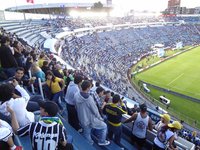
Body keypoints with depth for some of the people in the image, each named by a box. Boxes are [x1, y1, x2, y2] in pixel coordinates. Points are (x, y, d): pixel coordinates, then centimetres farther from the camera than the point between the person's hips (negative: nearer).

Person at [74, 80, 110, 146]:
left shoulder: (76, 95, -15)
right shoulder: (89, 98, -34)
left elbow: (76, 107, 1)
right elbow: (95, 111, -21)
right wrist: (100, 118, -2)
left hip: (82, 119, 6)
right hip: (91, 119, -6)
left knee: (86, 134, 27)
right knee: (104, 127, 19)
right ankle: (102, 141, 36)